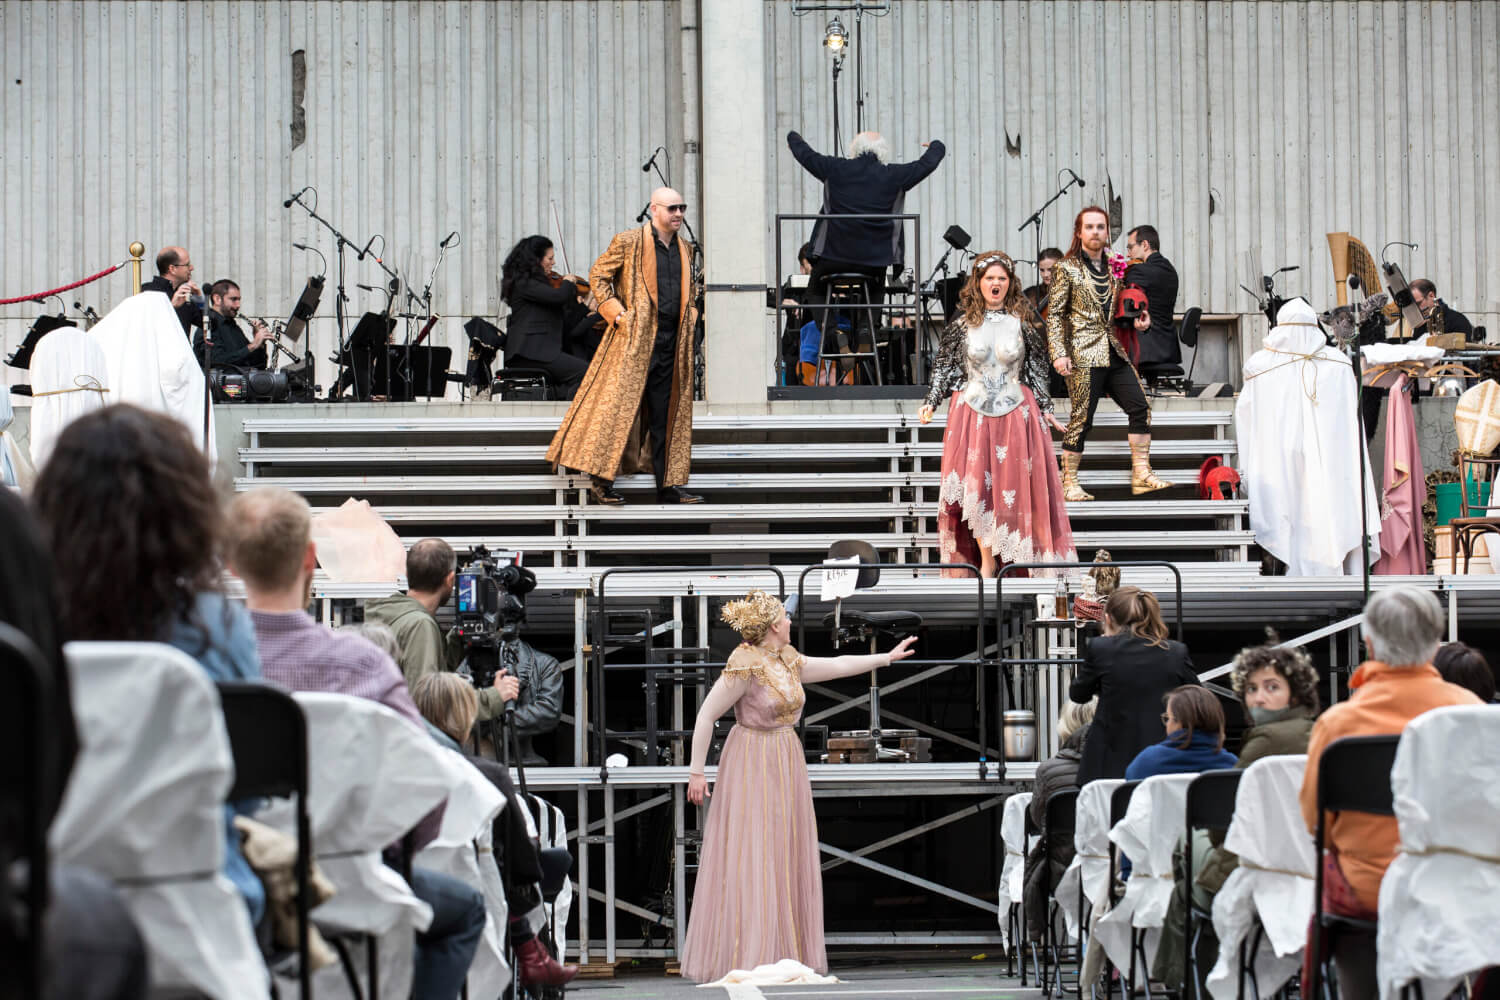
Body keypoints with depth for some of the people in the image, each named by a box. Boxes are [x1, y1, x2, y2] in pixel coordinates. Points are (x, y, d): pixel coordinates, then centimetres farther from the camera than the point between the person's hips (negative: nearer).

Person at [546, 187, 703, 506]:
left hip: (671, 343, 6)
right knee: (619, 405, -7)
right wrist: (617, 314, -9)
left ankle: (668, 487, 9)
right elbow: (597, 276, -1)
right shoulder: (629, 242, -4)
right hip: (635, 337, -6)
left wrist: (689, 316, 15)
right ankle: (601, 480, -1)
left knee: (668, 416, 6)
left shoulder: (684, 249, 14)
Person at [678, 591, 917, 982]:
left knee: (785, 858, 9)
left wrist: (888, 657, 23)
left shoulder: (788, 662, 6)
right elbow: (706, 715, -14)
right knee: (748, 860, -8)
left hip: (786, 765, 8)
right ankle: (741, 958, -4)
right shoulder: (744, 665, -17)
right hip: (752, 763, -8)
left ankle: (782, 954, 15)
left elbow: (837, 666, 19)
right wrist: (696, 771, -15)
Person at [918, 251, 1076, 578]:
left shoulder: (1021, 322, 4)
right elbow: (944, 366, 7)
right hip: (973, 413, 0)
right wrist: (930, 402, -2)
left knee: (1014, 485, -1)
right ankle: (986, 562, 2)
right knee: (975, 485, -4)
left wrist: (1045, 407, 6)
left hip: (1015, 413, 0)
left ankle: (1017, 560, 5)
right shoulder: (963, 323, 3)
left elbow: (1037, 369, 9)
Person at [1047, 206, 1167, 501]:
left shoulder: (1113, 267, 15)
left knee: (1140, 407, -3)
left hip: (1114, 353, 6)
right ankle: (1069, 484, 2)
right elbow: (1054, 315, -4)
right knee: (1081, 418, -6)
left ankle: (1141, 475, 1)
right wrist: (1059, 354, -13)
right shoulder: (1066, 269, -2)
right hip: (1084, 355, -6)